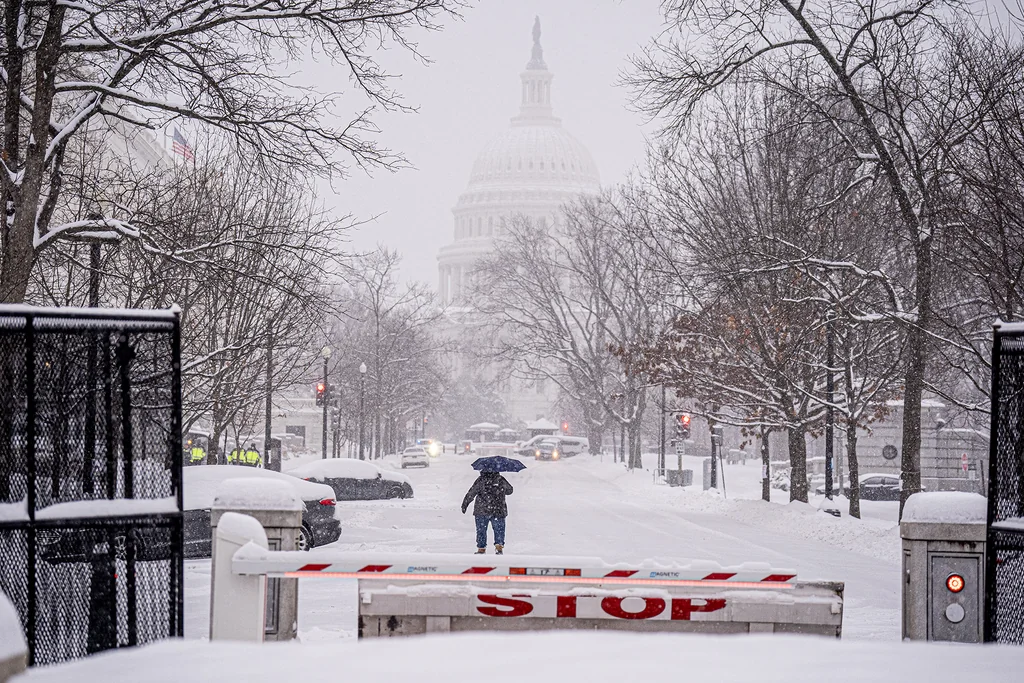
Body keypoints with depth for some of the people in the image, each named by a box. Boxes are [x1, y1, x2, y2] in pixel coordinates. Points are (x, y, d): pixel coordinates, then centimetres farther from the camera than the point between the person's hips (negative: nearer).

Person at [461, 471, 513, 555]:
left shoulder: (480, 480, -7)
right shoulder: (501, 480, -1)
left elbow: (470, 494, -6)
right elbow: (509, 490, 16)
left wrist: (464, 505, 4)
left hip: (482, 510, -1)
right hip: (498, 511, 1)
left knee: (481, 530, 11)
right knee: (499, 530, 10)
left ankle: (481, 548, 12)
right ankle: (499, 546, -5)